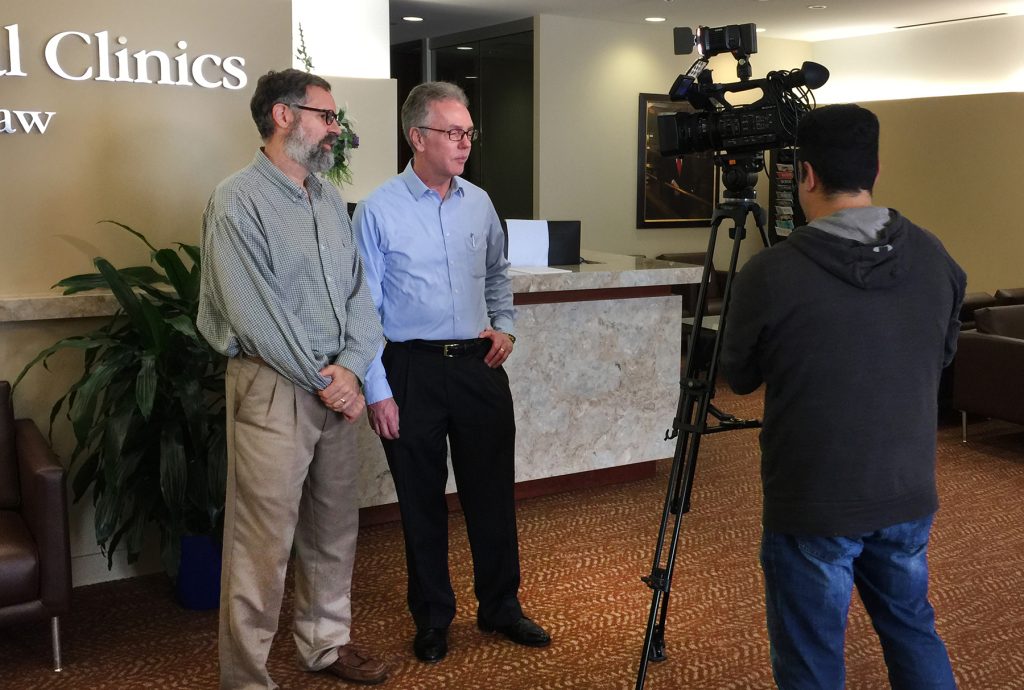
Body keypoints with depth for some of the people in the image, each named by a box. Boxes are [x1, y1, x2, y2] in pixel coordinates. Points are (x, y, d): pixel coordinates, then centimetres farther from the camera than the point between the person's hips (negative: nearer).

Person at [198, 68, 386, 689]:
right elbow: (254, 310, -15)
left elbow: (360, 290, 8)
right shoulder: (238, 201, -9)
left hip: (337, 386, 7)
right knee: (264, 540, -2)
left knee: (335, 526, 15)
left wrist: (352, 367, -8)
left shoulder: (331, 200, 13)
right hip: (272, 387, -7)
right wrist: (322, 380, -13)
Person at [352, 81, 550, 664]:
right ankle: (433, 619, 26)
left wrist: (505, 326, 4)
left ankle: (501, 606, 29)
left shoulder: (479, 203, 6)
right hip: (411, 371, -4)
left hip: (478, 365, 4)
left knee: (493, 492, 11)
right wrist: (378, 391, -10)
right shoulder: (379, 210, -8)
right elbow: (363, 306, -7)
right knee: (422, 501, 9)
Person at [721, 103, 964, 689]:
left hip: (814, 505, -5)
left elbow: (740, 377, -3)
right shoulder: (935, 259, -3)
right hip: (909, 493, 5)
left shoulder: (770, 274, -19)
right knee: (911, 626, 25)